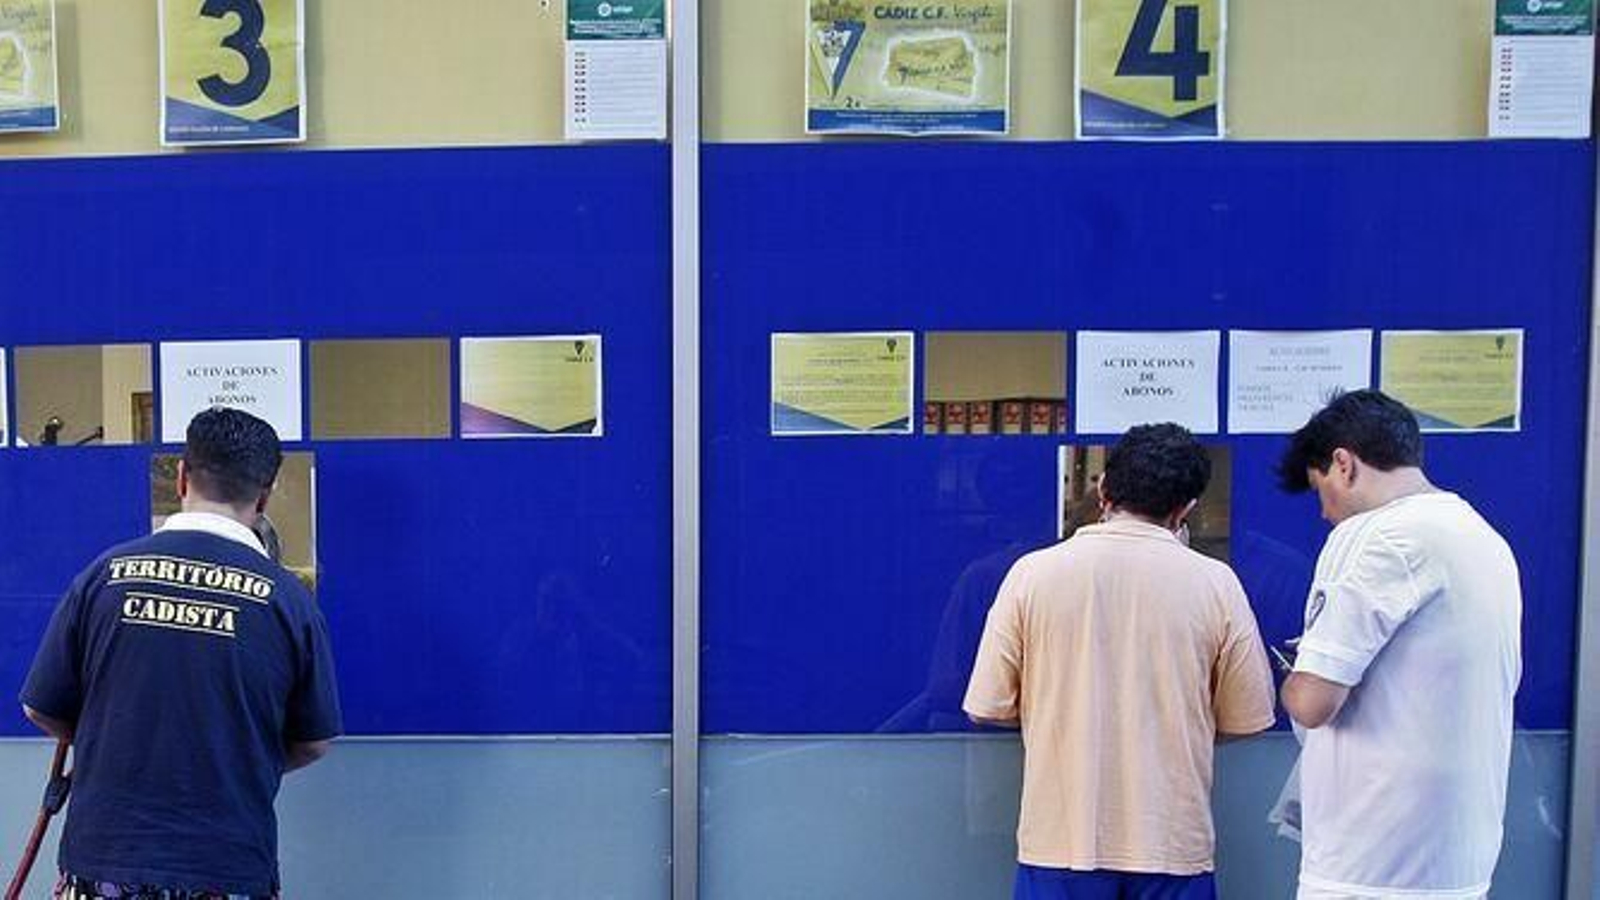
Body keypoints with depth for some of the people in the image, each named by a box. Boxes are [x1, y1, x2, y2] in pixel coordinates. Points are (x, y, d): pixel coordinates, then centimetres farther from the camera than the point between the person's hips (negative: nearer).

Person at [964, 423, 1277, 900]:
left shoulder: (1033, 572, -6)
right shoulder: (1215, 582, -5)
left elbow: (988, 707, -2)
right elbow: (1246, 718, 3)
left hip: (1062, 839, 0)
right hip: (1173, 842, 0)